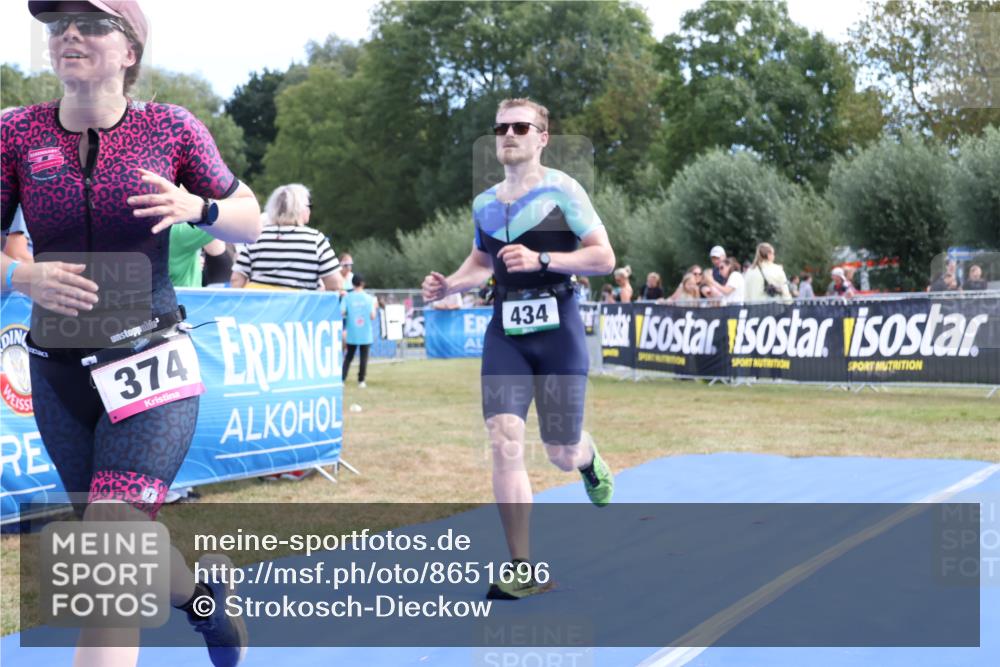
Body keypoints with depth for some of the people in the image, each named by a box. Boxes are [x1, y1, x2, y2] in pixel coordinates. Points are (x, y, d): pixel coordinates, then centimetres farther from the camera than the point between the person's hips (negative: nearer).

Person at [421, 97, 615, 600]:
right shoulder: (484, 204, 10)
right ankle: (522, 570, -6)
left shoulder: (561, 190, -6)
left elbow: (604, 258, -10)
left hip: (557, 331, -3)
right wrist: (448, 285, 6)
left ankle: (588, 459, 45)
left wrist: (541, 259, -21)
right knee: (504, 442, -12)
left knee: (562, 455, 4)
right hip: (504, 333, 4)